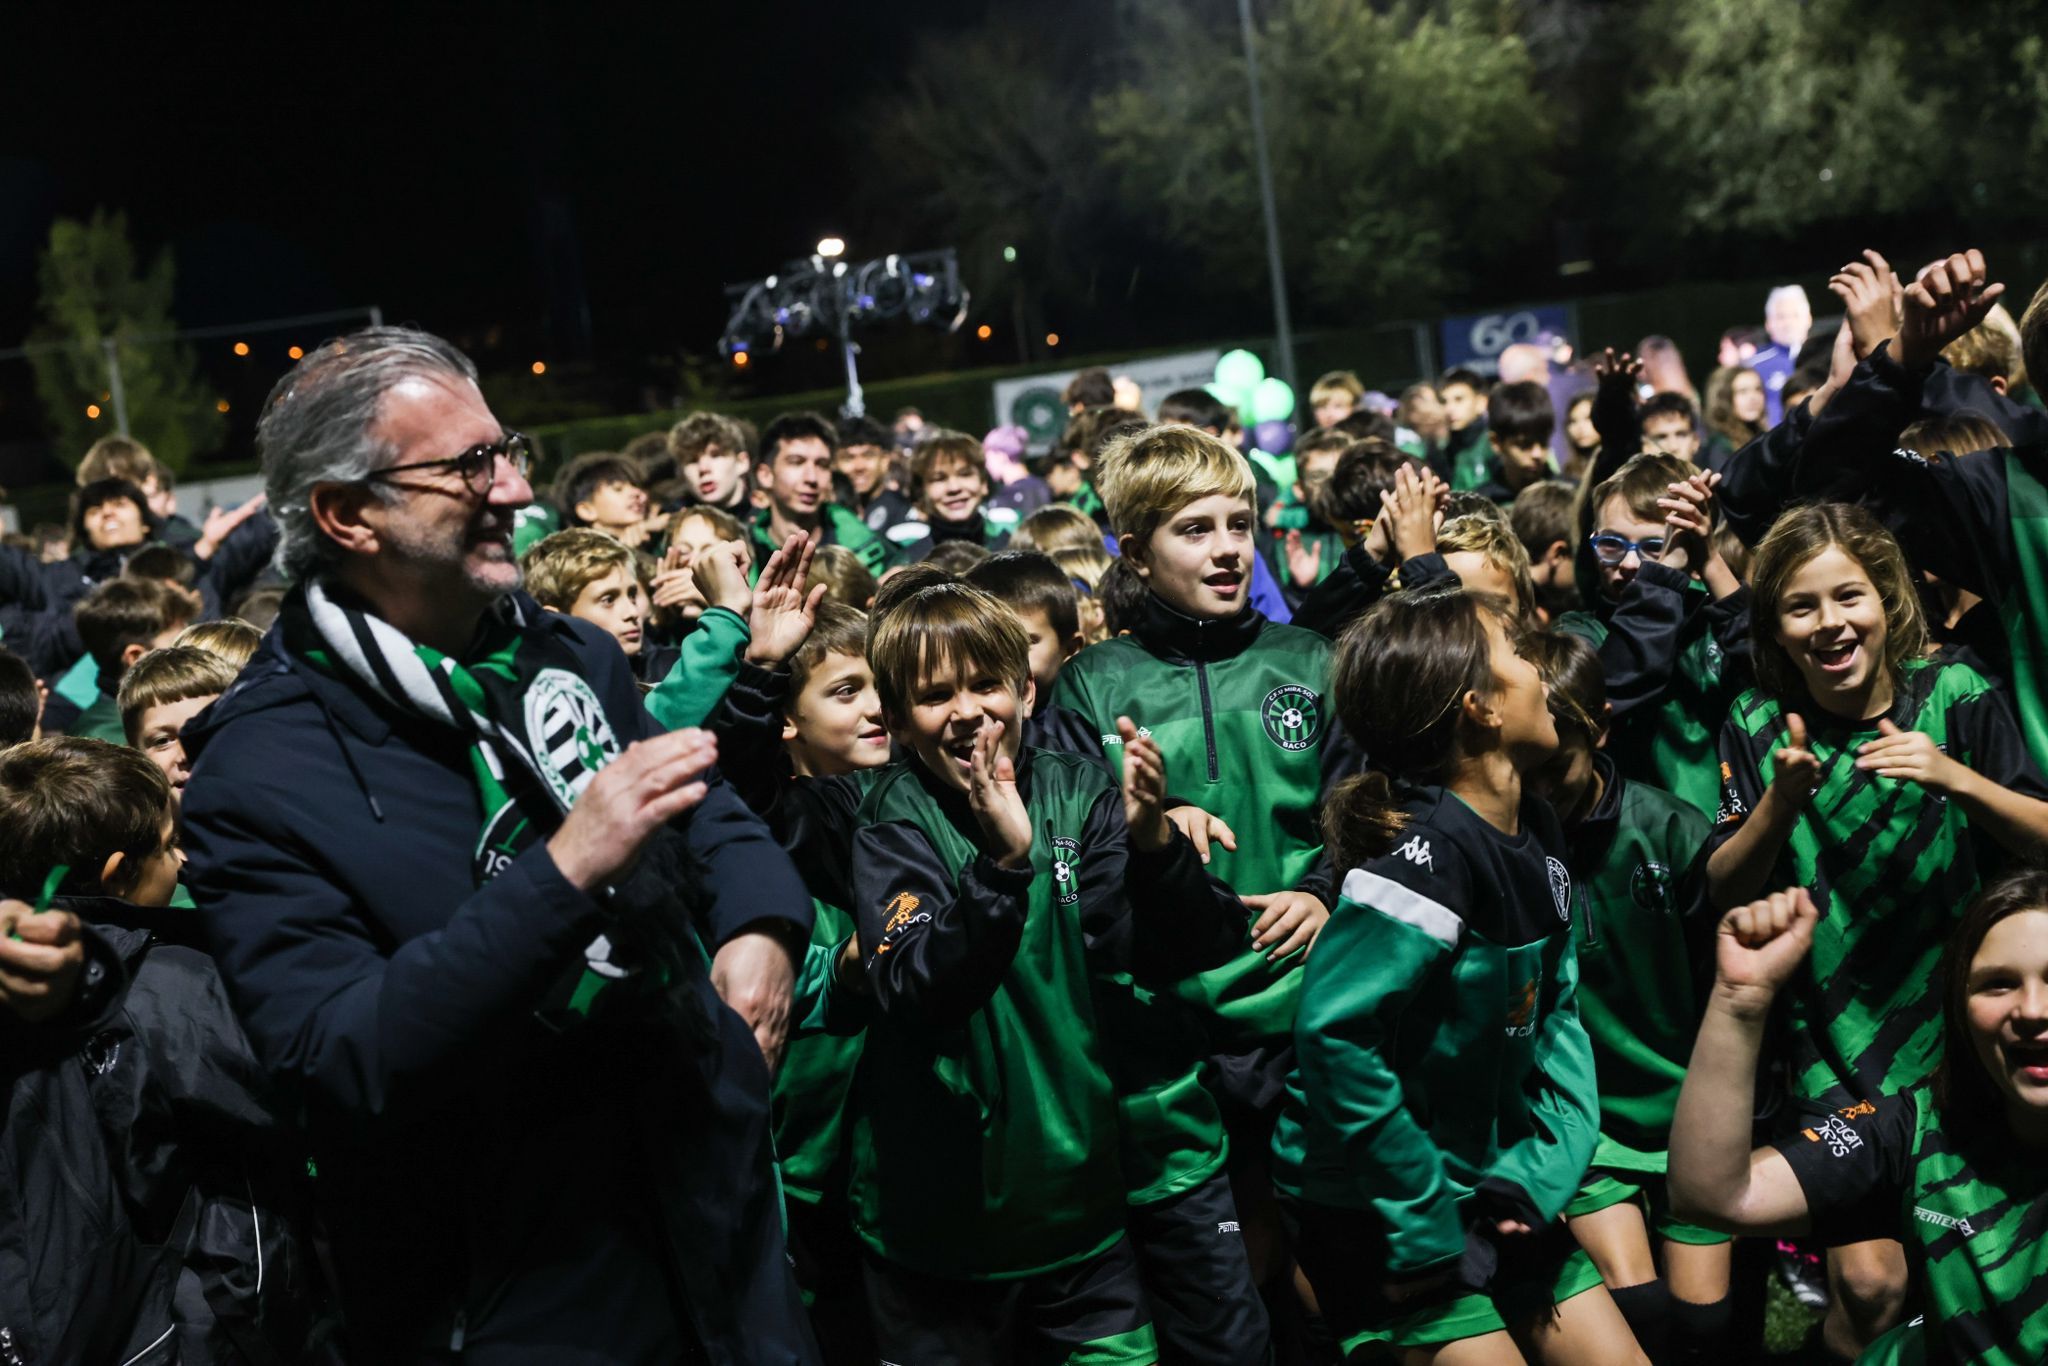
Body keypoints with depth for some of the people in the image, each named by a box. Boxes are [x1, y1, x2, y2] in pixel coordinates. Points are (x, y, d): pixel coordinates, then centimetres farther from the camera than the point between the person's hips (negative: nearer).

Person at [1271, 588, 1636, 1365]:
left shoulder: (1536, 834, 2)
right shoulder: (1422, 860, -26)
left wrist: (1547, 1170, -6)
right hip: (1373, 1211, -8)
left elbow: (1556, 1011, 7)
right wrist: (1424, 1226, -24)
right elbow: (1336, 1040, -31)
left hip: (1490, 1183, 8)